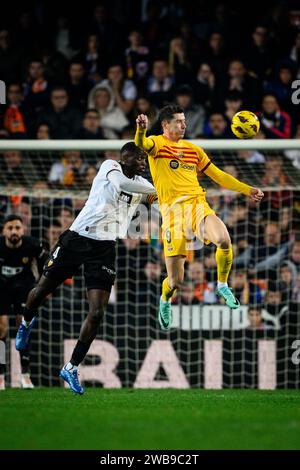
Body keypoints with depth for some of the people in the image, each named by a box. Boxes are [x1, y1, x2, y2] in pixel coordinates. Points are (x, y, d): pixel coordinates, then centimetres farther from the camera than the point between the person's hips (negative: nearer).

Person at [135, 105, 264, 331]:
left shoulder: (193, 149, 20)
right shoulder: (157, 144, 4)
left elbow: (218, 175, 27)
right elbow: (142, 144, -21)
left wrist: (247, 190, 22)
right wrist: (141, 131, -45)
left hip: (198, 204, 3)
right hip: (173, 210, -3)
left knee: (223, 239, -30)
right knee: (176, 280, -5)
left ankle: (222, 285, -3)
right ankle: (166, 300, 33)